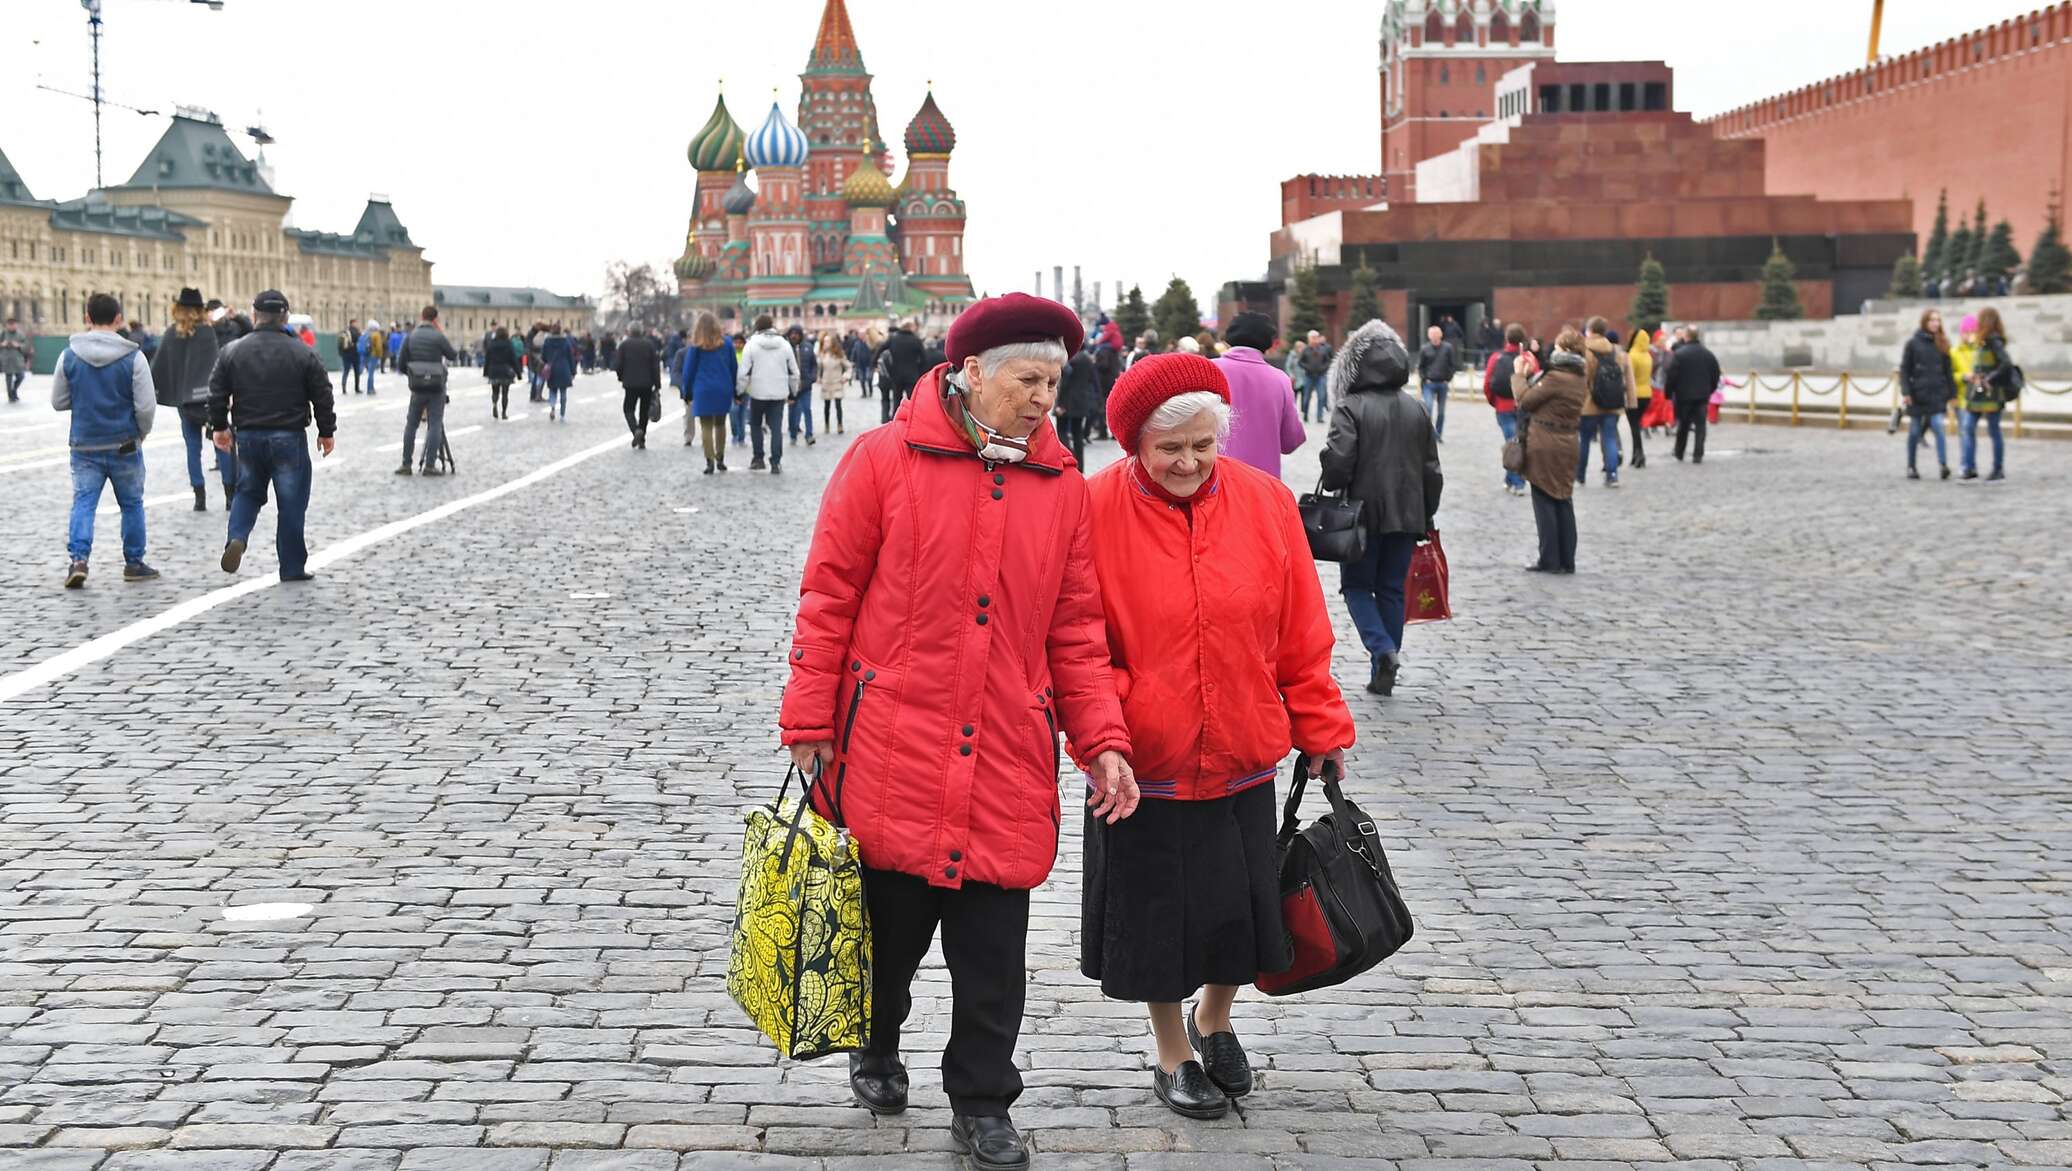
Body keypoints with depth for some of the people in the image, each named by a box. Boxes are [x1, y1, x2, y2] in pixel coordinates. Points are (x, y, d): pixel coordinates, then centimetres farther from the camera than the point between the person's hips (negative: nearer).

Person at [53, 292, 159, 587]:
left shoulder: (69, 356, -2)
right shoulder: (133, 358, -10)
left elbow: (58, 402, 5)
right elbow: (146, 407, -10)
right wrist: (141, 433, 9)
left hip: (85, 446, 1)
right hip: (125, 446, -1)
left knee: (83, 502, 3)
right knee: (132, 504, 13)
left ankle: (77, 558, -17)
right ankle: (134, 563, 20)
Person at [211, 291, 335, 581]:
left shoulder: (233, 351, 0)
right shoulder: (301, 353, -7)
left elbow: (217, 393, 4)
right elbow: (322, 396, -3)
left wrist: (219, 426, 18)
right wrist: (327, 432, 8)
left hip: (248, 437, 3)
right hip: (289, 437, -3)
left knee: (248, 492, 21)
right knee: (291, 502, 5)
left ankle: (237, 538, -5)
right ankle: (293, 567, 9)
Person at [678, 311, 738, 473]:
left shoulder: (695, 346, -3)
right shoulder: (726, 343, 3)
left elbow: (688, 370, 0)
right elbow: (734, 368, 6)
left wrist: (687, 392, 9)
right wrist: (735, 391, 12)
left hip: (703, 390, -3)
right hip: (724, 390, 3)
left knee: (706, 426, 0)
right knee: (720, 424, 15)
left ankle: (710, 462, -7)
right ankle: (720, 460, 17)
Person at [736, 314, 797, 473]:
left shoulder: (752, 344, -6)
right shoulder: (784, 344, 4)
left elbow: (744, 372, -8)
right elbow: (793, 372, 9)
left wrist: (739, 391, 3)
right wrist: (793, 392, 20)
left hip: (758, 393, -2)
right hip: (779, 394, 2)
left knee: (755, 425, 16)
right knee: (776, 427, 3)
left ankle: (758, 458, 15)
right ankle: (776, 463, -3)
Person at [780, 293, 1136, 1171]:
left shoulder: (1063, 487, 5)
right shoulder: (883, 461, -5)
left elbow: (1076, 631, 8)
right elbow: (828, 598, -2)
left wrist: (1102, 742, -1)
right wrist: (809, 725, -3)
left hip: (1007, 768, 2)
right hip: (893, 753, -2)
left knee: (994, 951, 6)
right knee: (888, 923, 12)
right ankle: (876, 1048, 41)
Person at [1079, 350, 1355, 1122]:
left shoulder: (1265, 503, -4)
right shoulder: (1097, 510, -12)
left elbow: (1301, 636, 3)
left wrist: (1322, 731, 6)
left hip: (1243, 759, 3)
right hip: (1144, 765, -2)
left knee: (1243, 905, 13)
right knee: (1157, 909, 10)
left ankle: (1213, 1021, 42)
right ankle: (1173, 1055, 33)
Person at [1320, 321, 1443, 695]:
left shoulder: (1350, 408, -11)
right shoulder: (1416, 411, 7)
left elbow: (1338, 460, -19)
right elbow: (1432, 470, 10)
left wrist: (1331, 487, 2)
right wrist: (1425, 518, 17)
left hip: (1364, 513, -4)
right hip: (1406, 516, 4)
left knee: (1357, 585, 10)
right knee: (1392, 590, 11)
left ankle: (1382, 649, -14)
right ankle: (1383, 675, 12)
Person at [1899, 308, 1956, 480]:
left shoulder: (1942, 344, 8)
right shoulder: (1913, 343, 1)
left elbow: (1948, 371, 11)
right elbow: (1904, 369, 0)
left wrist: (1952, 393, 7)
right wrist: (1905, 392, -9)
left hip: (1937, 395, 1)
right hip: (1917, 395, -1)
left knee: (1938, 427, -14)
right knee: (1914, 431, 6)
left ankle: (1943, 465, -20)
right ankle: (1911, 467, 17)